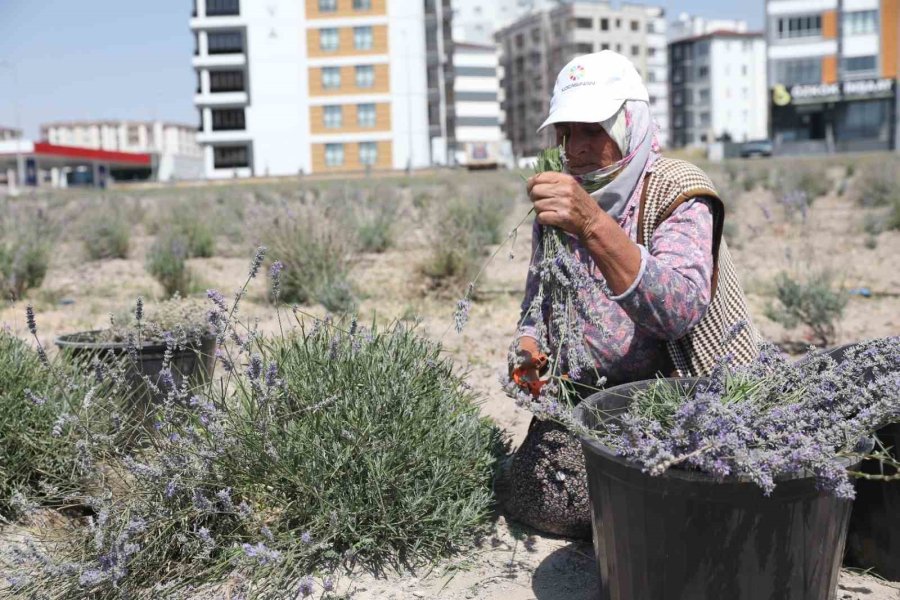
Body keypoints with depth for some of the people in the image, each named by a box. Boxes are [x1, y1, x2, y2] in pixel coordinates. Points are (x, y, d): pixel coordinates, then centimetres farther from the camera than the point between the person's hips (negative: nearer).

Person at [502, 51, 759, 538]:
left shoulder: (678, 193, -14)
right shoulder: (561, 193, 4)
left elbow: (680, 310, -33)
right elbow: (538, 293, 18)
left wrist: (594, 225, -43)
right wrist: (528, 342, -5)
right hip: (582, 393, 5)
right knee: (539, 502, -13)